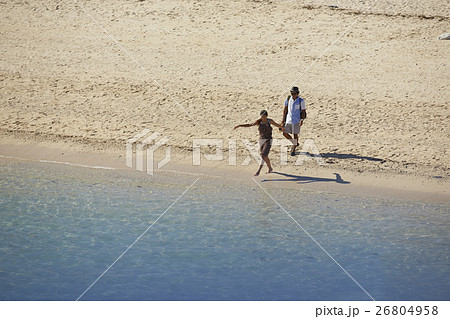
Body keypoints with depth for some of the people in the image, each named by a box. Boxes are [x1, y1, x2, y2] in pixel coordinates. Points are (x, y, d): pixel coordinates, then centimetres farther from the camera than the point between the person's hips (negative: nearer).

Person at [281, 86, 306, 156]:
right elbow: (285, 109, 7)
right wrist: (283, 119, 5)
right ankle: (295, 143, 26)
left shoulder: (301, 101, -10)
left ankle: (293, 150, 15)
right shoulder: (288, 99, 0)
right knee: (285, 133, 2)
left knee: (295, 134, 1)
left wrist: (302, 120, -17)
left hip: (296, 120, -4)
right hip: (288, 119, 4)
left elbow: (303, 111, -6)